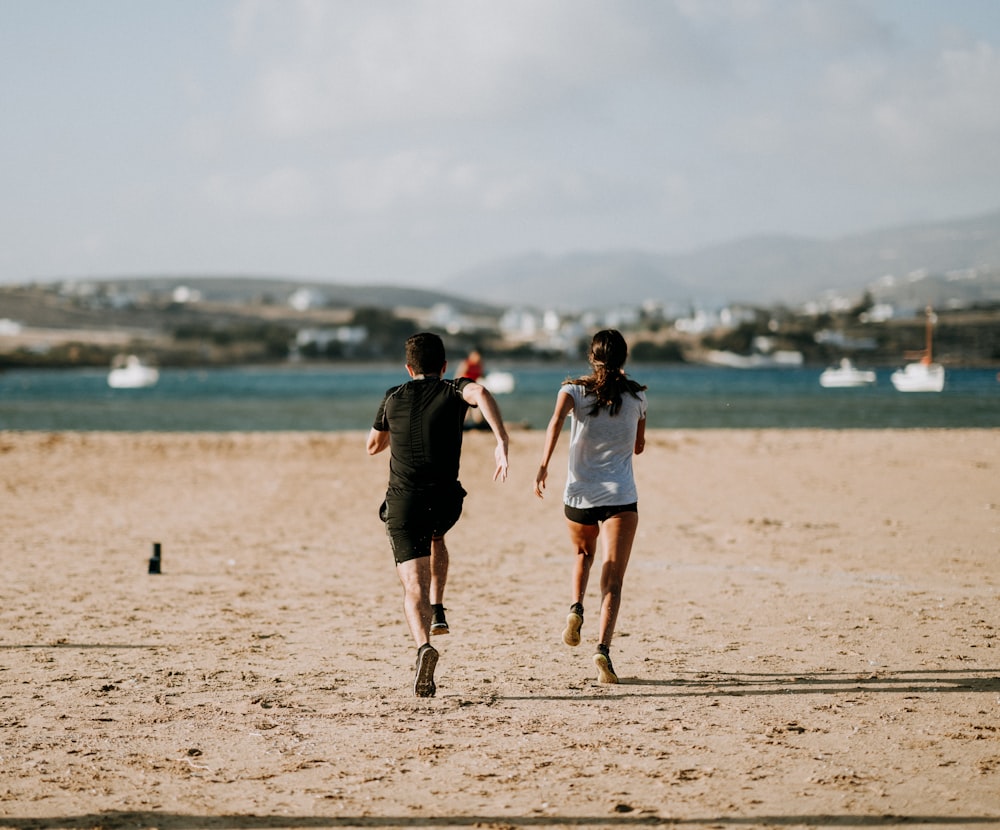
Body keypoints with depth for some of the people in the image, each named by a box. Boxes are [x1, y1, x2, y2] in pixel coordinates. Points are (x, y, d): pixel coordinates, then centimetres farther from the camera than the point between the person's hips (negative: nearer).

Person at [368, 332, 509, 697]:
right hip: (444, 500, 1)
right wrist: (502, 441, -29)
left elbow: (374, 445, 24)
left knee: (414, 585, -5)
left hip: (402, 502, 0)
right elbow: (480, 393, -21)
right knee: (435, 536, 36)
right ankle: (437, 611, 24)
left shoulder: (393, 398, 11)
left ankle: (424, 646, -32)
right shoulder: (453, 391, 4)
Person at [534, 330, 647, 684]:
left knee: (583, 555, 30)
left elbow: (556, 419, -20)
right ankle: (603, 649, -24)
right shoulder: (636, 395, 5)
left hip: (579, 494, 1)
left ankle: (576, 608, 6)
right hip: (620, 496, -1)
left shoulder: (575, 389, 1)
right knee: (612, 580, -6)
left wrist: (544, 465, -25)